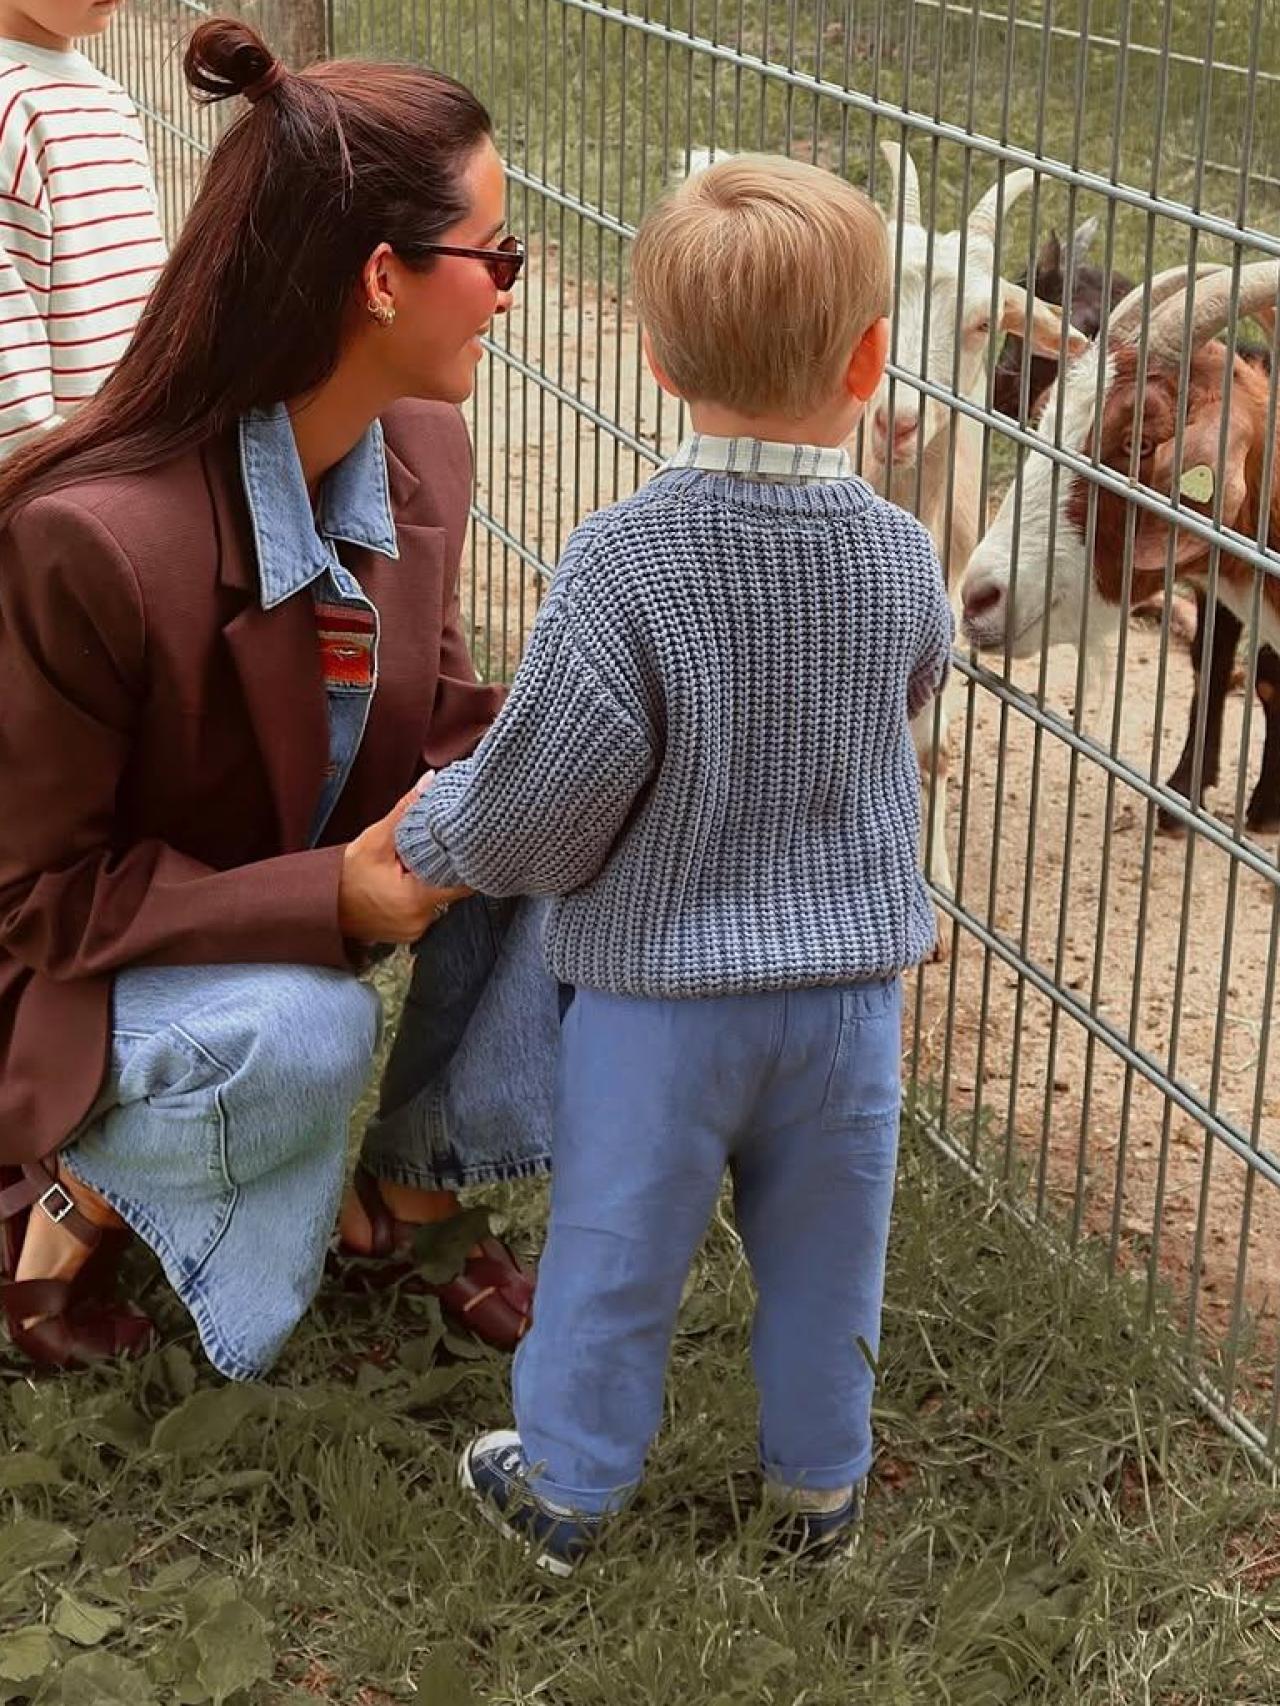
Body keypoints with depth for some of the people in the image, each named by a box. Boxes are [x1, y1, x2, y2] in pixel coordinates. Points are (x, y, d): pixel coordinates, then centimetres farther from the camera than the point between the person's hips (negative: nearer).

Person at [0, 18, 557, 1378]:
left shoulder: (421, 451, -10)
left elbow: (437, 717, 2)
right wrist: (329, 898, -33)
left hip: (320, 875, 7)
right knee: (305, 1033, -35)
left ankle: (408, 1199, 8)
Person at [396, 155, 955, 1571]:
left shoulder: (623, 562, -23)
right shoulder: (900, 556, -10)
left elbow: (547, 797, -20)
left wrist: (434, 834, 0)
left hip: (658, 988, -3)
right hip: (847, 980, 3)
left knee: (615, 1251, 15)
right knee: (821, 1251, 20)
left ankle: (566, 1490, 32)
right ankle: (818, 1483, 37)